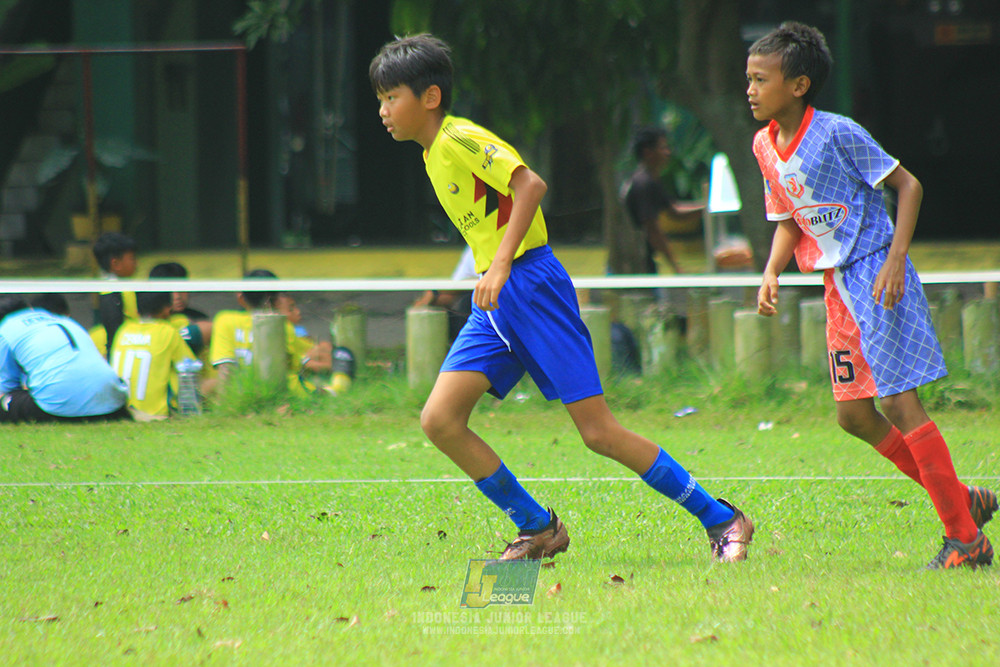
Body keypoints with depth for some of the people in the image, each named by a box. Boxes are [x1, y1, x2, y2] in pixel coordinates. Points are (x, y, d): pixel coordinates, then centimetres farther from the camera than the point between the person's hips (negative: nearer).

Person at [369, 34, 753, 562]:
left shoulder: (459, 139, -12)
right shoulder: (434, 155, 16)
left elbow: (530, 184, -23)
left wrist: (501, 264, -27)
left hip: (528, 285, -9)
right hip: (493, 304, 9)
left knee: (599, 432, -10)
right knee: (439, 420, -5)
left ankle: (721, 520, 0)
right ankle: (538, 529, 5)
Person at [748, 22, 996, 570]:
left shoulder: (838, 134, -15)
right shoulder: (766, 145, 8)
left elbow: (907, 184, -10)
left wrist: (896, 259, -19)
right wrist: (771, 274, -1)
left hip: (877, 274, -8)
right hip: (838, 287, 8)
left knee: (897, 402, -12)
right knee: (853, 413, 5)